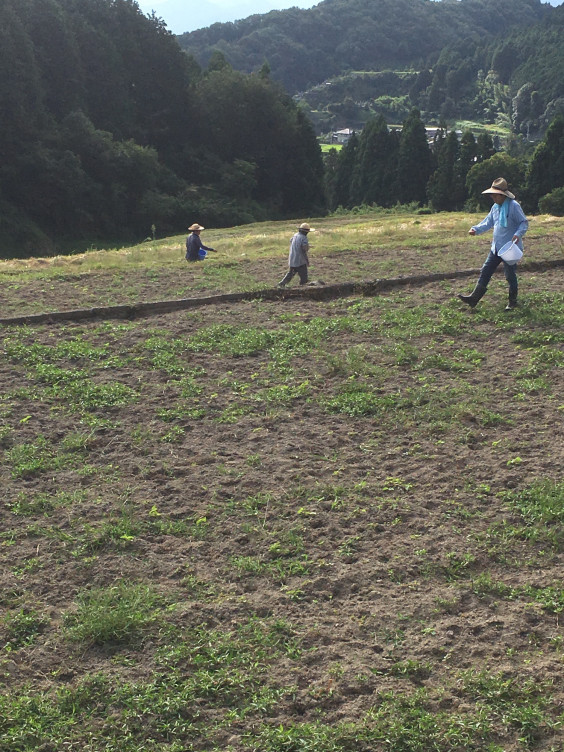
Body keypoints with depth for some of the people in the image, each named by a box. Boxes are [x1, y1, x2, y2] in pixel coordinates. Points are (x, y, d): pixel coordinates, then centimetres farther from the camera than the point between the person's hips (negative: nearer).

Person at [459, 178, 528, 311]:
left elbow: (524, 223, -13)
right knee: (485, 271, 6)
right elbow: (488, 222, 18)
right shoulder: (495, 207, 10)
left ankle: (513, 302, 17)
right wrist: (476, 229, 2)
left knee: (510, 275, 2)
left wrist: (518, 234, -30)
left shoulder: (514, 206, -15)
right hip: (496, 247, 8)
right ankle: (474, 298, 9)